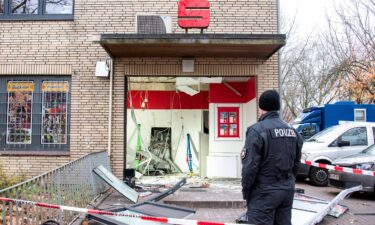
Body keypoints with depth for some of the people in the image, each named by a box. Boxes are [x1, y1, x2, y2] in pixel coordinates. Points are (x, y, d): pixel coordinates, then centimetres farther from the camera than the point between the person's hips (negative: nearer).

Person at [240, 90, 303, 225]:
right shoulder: (293, 131, 7)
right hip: (287, 191, 7)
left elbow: (250, 166, -18)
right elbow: (296, 164, 12)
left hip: (264, 192, -7)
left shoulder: (257, 130, -16)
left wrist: (246, 191, -6)